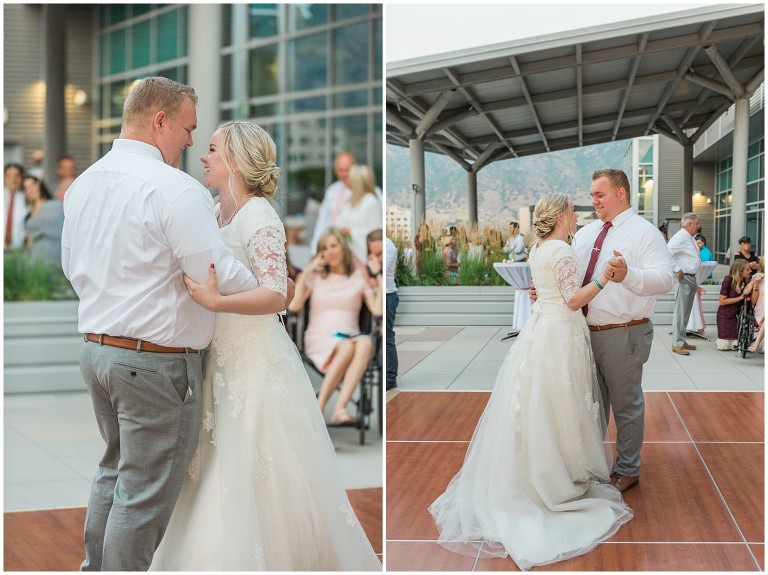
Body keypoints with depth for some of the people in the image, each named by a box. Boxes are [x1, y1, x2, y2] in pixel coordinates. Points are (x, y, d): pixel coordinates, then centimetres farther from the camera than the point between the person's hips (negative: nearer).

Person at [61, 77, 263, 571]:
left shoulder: (83, 184, 9)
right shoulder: (176, 189, -19)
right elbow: (221, 277, -19)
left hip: (96, 348, 9)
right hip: (156, 362, -9)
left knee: (115, 474, 23)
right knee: (145, 495, 2)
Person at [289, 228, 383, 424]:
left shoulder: (359, 277, 15)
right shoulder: (315, 276, 15)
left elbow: (377, 310, 1)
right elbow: (293, 306, -2)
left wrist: (381, 276, -2)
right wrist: (306, 272, 0)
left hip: (349, 336, 1)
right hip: (319, 338, -1)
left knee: (365, 342, -37)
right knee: (348, 346, -37)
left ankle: (340, 408, -45)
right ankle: (319, 407, -34)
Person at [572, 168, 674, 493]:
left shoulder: (644, 232, -10)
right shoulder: (585, 234, 11)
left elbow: (665, 279, -22)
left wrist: (628, 275, -39)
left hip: (624, 335, -7)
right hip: (586, 331, 7)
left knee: (626, 404, 6)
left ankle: (627, 470, 22)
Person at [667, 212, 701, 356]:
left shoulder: (691, 238, 15)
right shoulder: (679, 237, -15)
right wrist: (677, 270, -23)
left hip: (692, 278, 10)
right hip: (684, 278, -10)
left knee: (686, 311, 15)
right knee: (681, 311, -7)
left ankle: (682, 341, 23)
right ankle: (677, 344, -5)